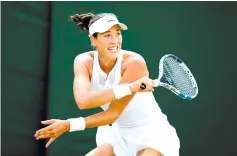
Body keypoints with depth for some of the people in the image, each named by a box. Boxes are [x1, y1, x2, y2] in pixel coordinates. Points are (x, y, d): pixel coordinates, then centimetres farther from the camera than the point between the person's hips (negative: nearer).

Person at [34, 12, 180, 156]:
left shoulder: (134, 62, -23)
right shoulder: (84, 61, -11)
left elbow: (113, 114, -24)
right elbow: (83, 100, -32)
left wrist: (69, 125, -27)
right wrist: (130, 87, -41)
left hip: (152, 134, -5)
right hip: (118, 136, 5)